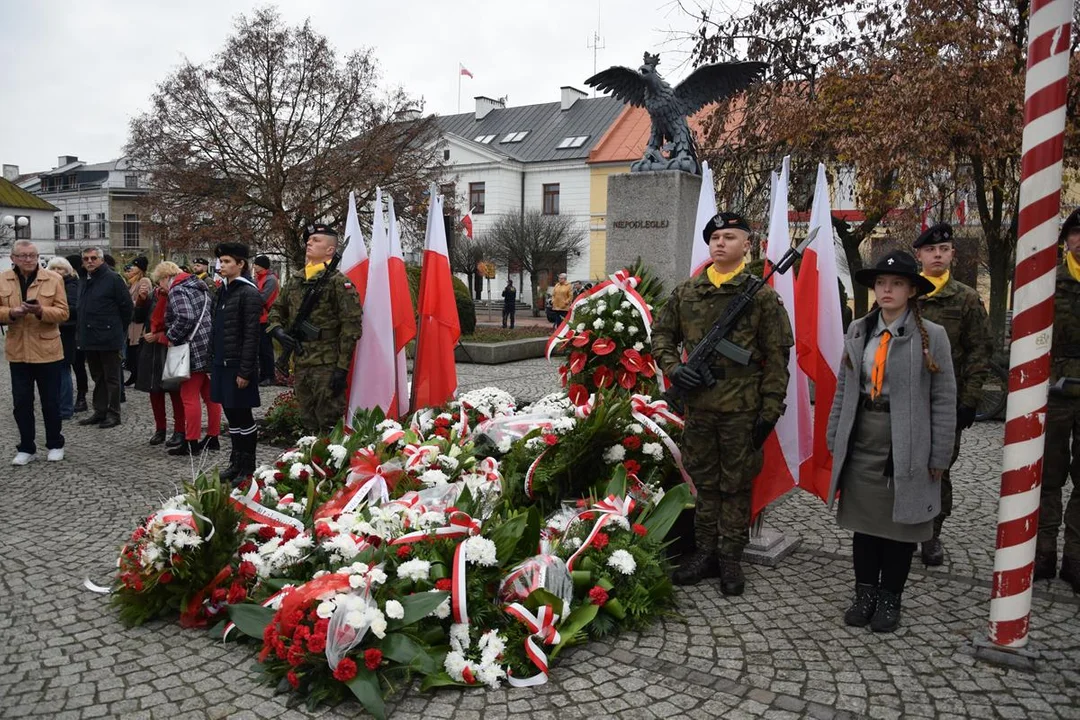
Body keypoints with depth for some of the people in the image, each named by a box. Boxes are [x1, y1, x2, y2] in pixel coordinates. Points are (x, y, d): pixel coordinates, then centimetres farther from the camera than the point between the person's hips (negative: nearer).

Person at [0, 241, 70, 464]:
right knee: (21, 402, 6)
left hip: (47, 350, -2)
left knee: (51, 401, 7)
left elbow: (63, 312, -6)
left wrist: (41, 311, -23)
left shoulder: (53, 278, -2)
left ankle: (55, 445, 21)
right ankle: (26, 448, 18)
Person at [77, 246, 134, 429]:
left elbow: (127, 306, -10)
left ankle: (113, 414, 8)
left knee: (111, 378, 1)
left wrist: (119, 329, -2)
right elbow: (82, 309, 21)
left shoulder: (112, 279, -10)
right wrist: (81, 334, 14)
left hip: (108, 338, -8)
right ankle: (99, 412, 23)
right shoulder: (86, 281, 13)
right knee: (98, 377, 15)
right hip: (89, 337, 8)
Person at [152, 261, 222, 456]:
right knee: (210, 395, 13)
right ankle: (213, 438, 20)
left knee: (189, 396, -3)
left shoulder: (177, 291, -8)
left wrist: (171, 337, -9)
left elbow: (185, 317, -22)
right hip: (211, 348, 9)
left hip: (195, 349, -9)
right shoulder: (198, 286, 18)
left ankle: (191, 444, 1)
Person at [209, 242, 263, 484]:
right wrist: (213, 363, 15)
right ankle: (236, 462, 25)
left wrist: (245, 371, -18)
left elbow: (251, 335, -16)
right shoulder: (223, 290, 14)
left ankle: (248, 466, 12)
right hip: (222, 364, 8)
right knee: (231, 414, 14)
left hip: (239, 365, -8)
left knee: (242, 416, 1)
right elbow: (218, 330, 18)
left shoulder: (249, 293, -12)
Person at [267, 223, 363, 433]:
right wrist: (277, 329, 2)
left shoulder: (338, 281, -9)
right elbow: (276, 309, 26)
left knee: (329, 427, -3)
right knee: (308, 425, 17)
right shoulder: (296, 281, 14)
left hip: (327, 366, -7)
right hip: (300, 364, 7)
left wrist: (342, 367, -17)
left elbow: (351, 325, -14)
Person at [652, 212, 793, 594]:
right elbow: (662, 334, 16)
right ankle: (705, 552, 27)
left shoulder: (762, 296, -5)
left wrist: (770, 411, -8)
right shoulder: (685, 292, 6)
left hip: (742, 408, -4)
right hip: (697, 404, 4)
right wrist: (672, 367, -3)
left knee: (736, 485, 8)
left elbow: (776, 358, -5)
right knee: (704, 481, 14)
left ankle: (730, 558, 21)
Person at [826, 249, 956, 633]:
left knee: (900, 525, 10)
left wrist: (939, 456, -7)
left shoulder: (931, 336, -6)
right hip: (862, 443, 4)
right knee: (863, 522, 13)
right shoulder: (858, 331, 6)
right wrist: (835, 439, 7)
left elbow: (944, 400, -5)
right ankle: (865, 593, 28)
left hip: (907, 447, -3)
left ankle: (889, 598, 26)